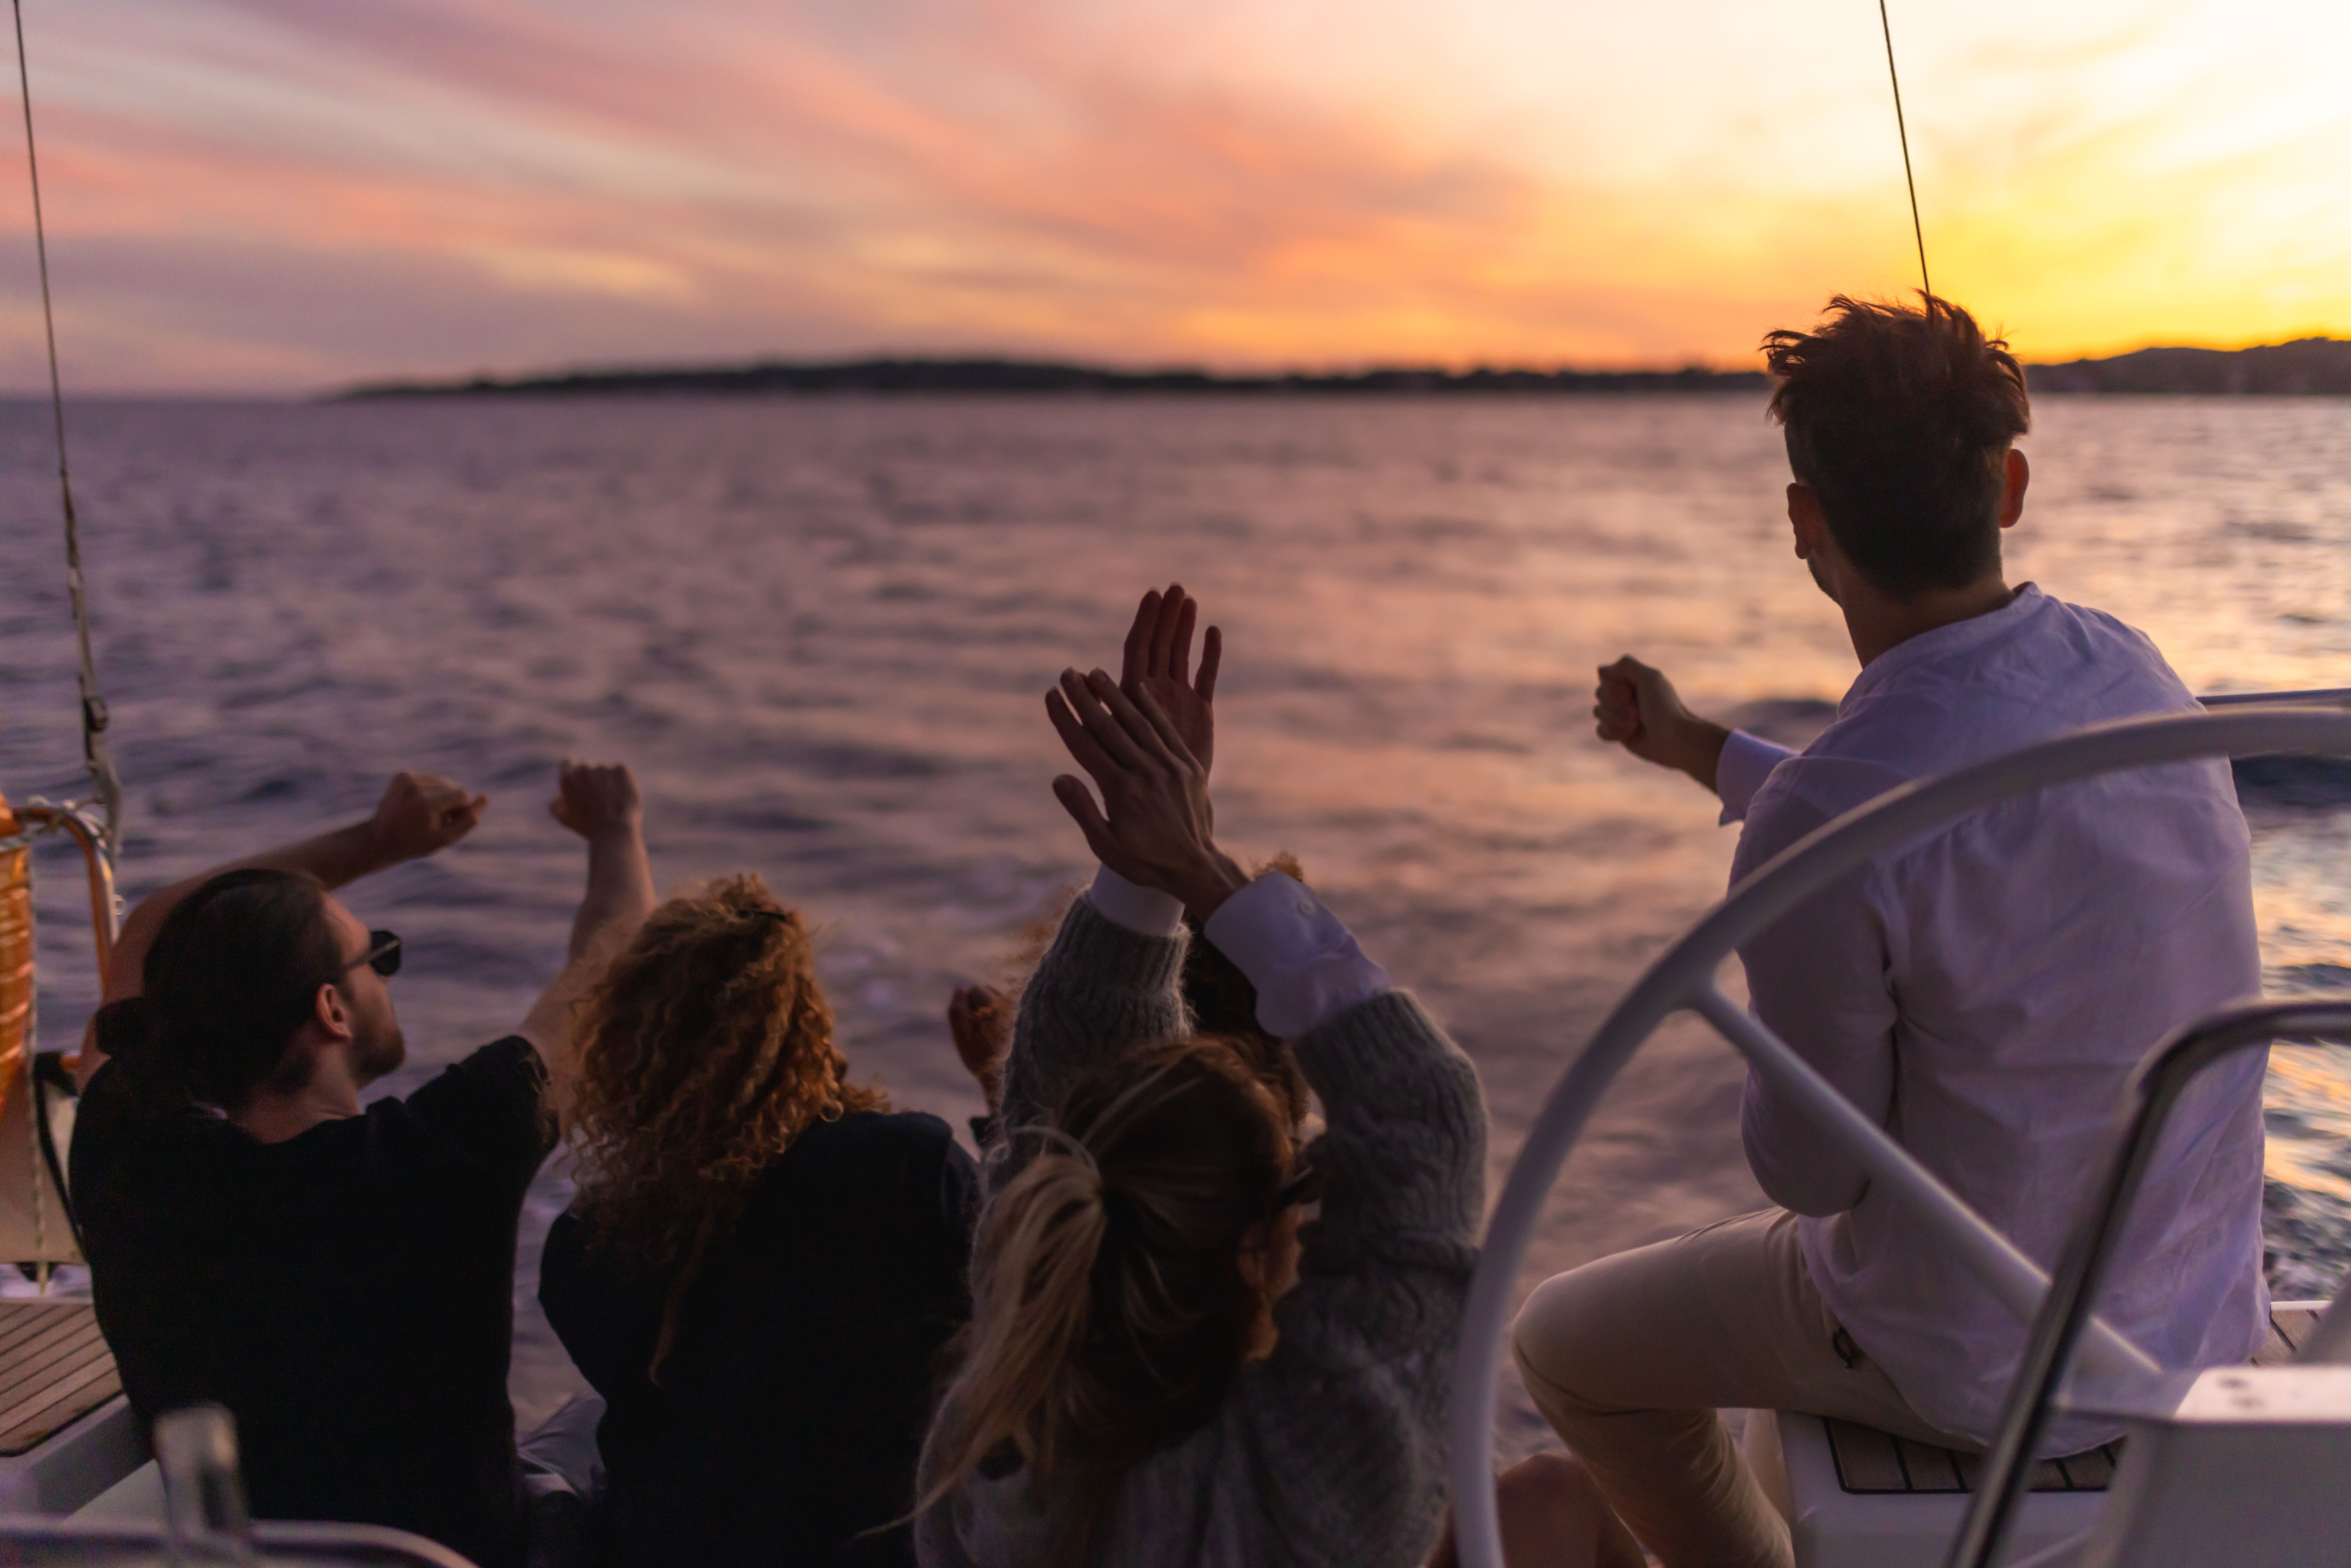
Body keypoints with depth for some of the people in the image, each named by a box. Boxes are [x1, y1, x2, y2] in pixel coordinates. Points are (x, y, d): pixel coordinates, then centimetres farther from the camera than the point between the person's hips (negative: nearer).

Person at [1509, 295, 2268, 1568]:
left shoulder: (1816, 833, -32)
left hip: (1989, 1370, -7)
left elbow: (1812, 1169, -19)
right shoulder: (2130, 670, -8)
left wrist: (1760, 1031, 2)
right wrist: (1697, 748, 22)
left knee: (1564, 1345, 17)